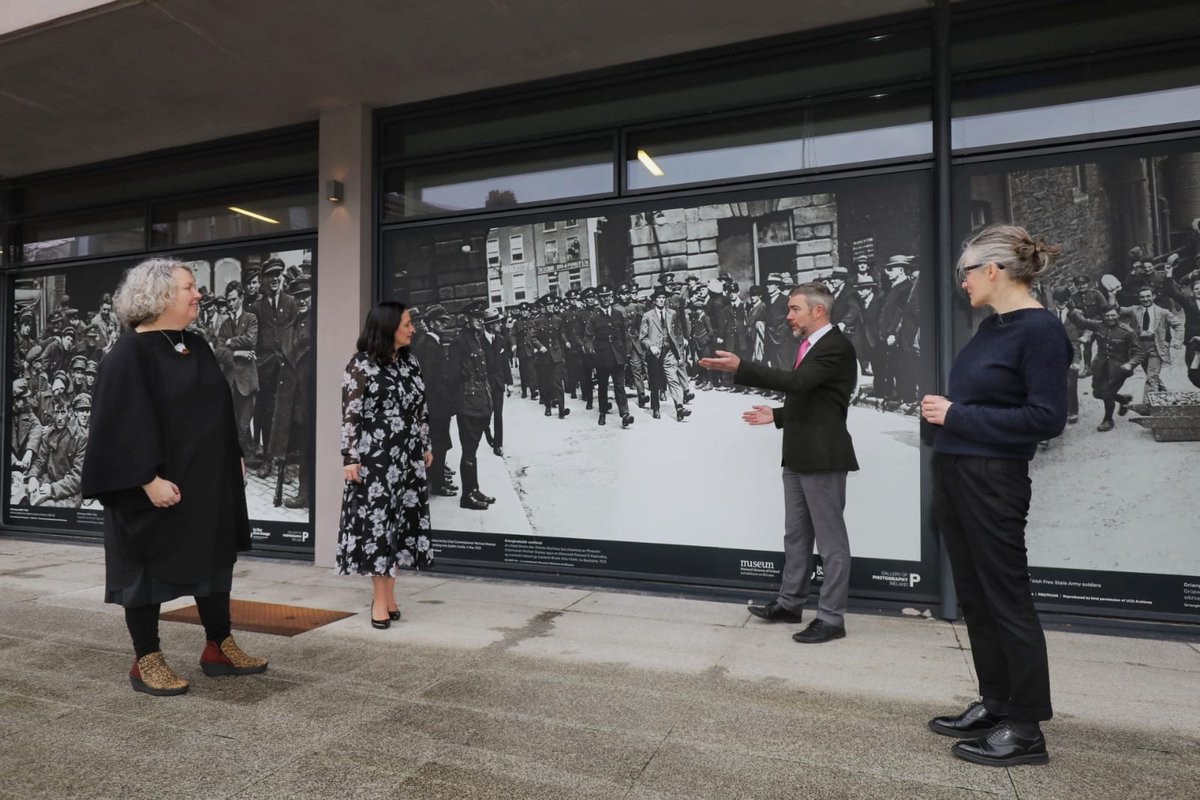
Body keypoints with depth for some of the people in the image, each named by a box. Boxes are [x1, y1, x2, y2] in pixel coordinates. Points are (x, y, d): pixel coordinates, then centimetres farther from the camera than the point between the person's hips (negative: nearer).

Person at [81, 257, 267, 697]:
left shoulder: (197, 347, 10)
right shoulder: (130, 352, -13)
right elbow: (125, 422, -18)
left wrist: (235, 458, 14)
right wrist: (148, 478, -23)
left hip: (208, 479, 8)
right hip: (157, 485, -8)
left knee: (214, 559, 13)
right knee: (151, 566, 4)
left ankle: (219, 648, 25)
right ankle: (146, 661, 19)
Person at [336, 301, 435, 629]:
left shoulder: (411, 362, 9)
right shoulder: (360, 364, -7)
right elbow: (350, 414, -9)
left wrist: (426, 447, 16)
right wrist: (350, 458, -12)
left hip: (408, 458, 6)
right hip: (374, 459, -5)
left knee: (401, 522, 8)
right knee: (376, 523, 1)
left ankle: (388, 592, 20)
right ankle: (380, 598, 11)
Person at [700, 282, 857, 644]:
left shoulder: (836, 346, -14)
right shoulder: (810, 346, 16)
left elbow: (796, 382, -29)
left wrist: (739, 367, -31)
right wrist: (776, 415, 12)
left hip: (822, 457, -10)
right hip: (799, 457, 10)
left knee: (831, 540, 0)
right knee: (796, 535, 17)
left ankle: (831, 617, 10)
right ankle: (789, 603, 28)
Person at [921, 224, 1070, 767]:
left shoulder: (1040, 329, -14)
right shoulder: (991, 326, 11)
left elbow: (1046, 418, -17)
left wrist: (956, 416, -16)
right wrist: (944, 411, 5)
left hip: (993, 482, -9)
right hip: (954, 474, 9)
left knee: (1006, 600, 2)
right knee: (974, 597, 16)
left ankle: (1026, 731, 17)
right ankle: (995, 704, 31)